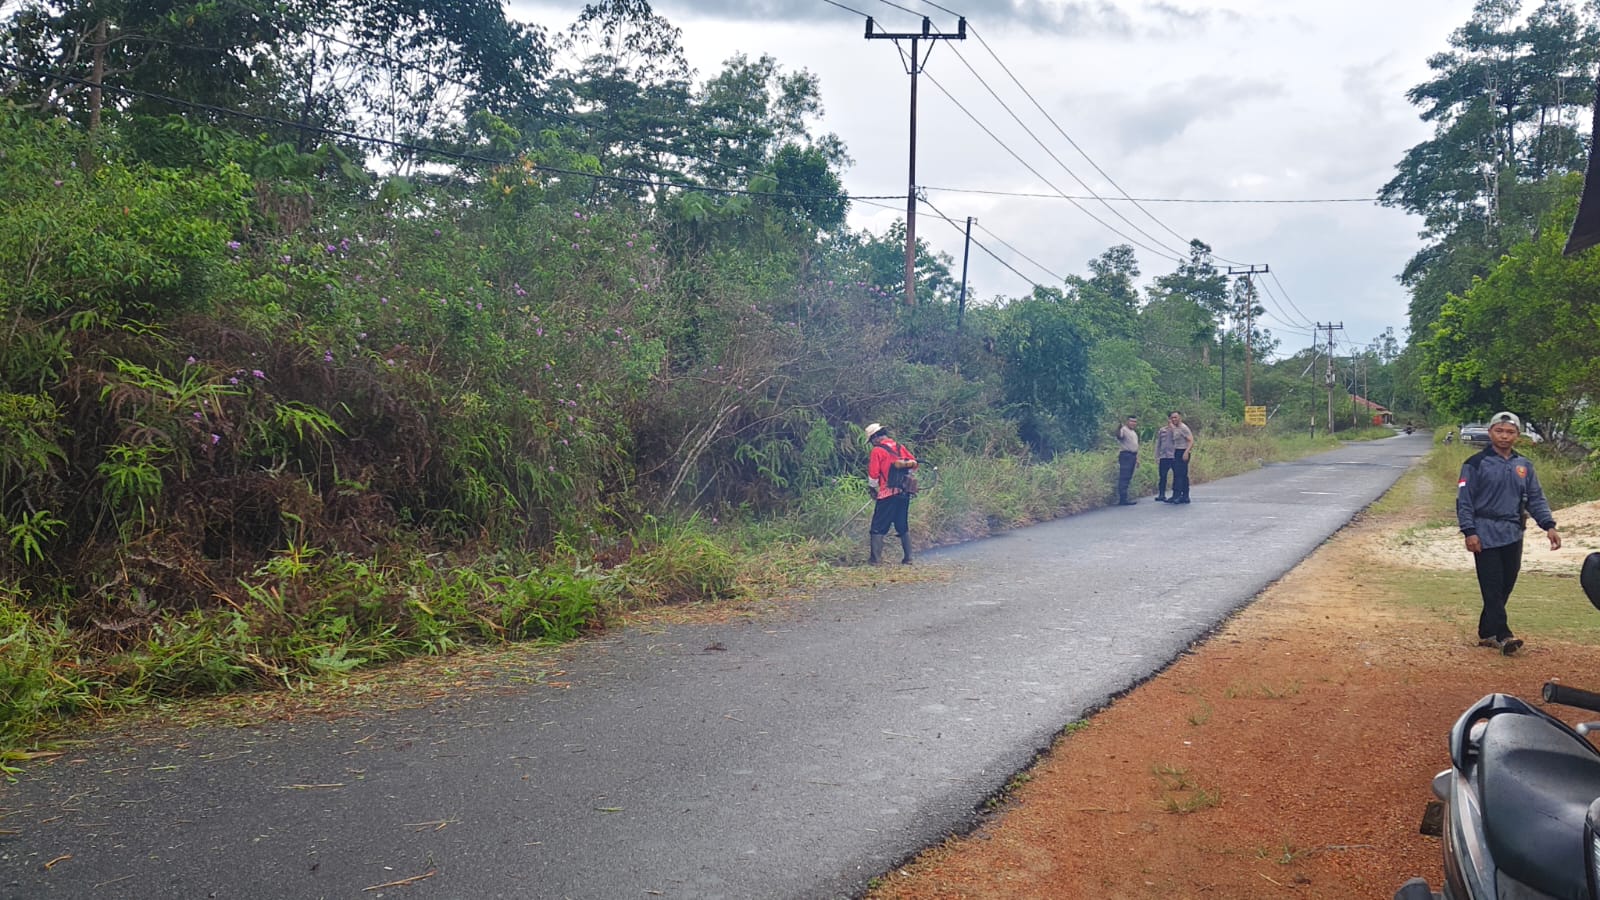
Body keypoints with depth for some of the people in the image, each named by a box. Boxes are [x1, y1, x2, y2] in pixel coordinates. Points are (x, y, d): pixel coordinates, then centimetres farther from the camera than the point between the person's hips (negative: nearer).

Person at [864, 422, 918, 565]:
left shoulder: (877, 451, -9)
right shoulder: (900, 448, 9)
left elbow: (873, 474, -11)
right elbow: (914, 463, 10)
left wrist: (872, 488, 6)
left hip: (887, 494, -6)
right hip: (904, 493, 6)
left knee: (878, 527, 1)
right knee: (903, 527, 15)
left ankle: (875, 558, -4)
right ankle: (908, 558, 14)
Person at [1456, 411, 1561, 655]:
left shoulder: (1524, 466, 12)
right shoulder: (1476, 463, -3)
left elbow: (1536, 499, 13)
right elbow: (1464, 500, -5)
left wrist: (1548, 525, -1)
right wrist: (1469, 531, -13)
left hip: (1513, 536, 5)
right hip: (1486, 535, -5)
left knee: (1505, 587, 8)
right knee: (1493, 588, -9)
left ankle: (1486, 633, 17)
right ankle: (1502, 635, -12)